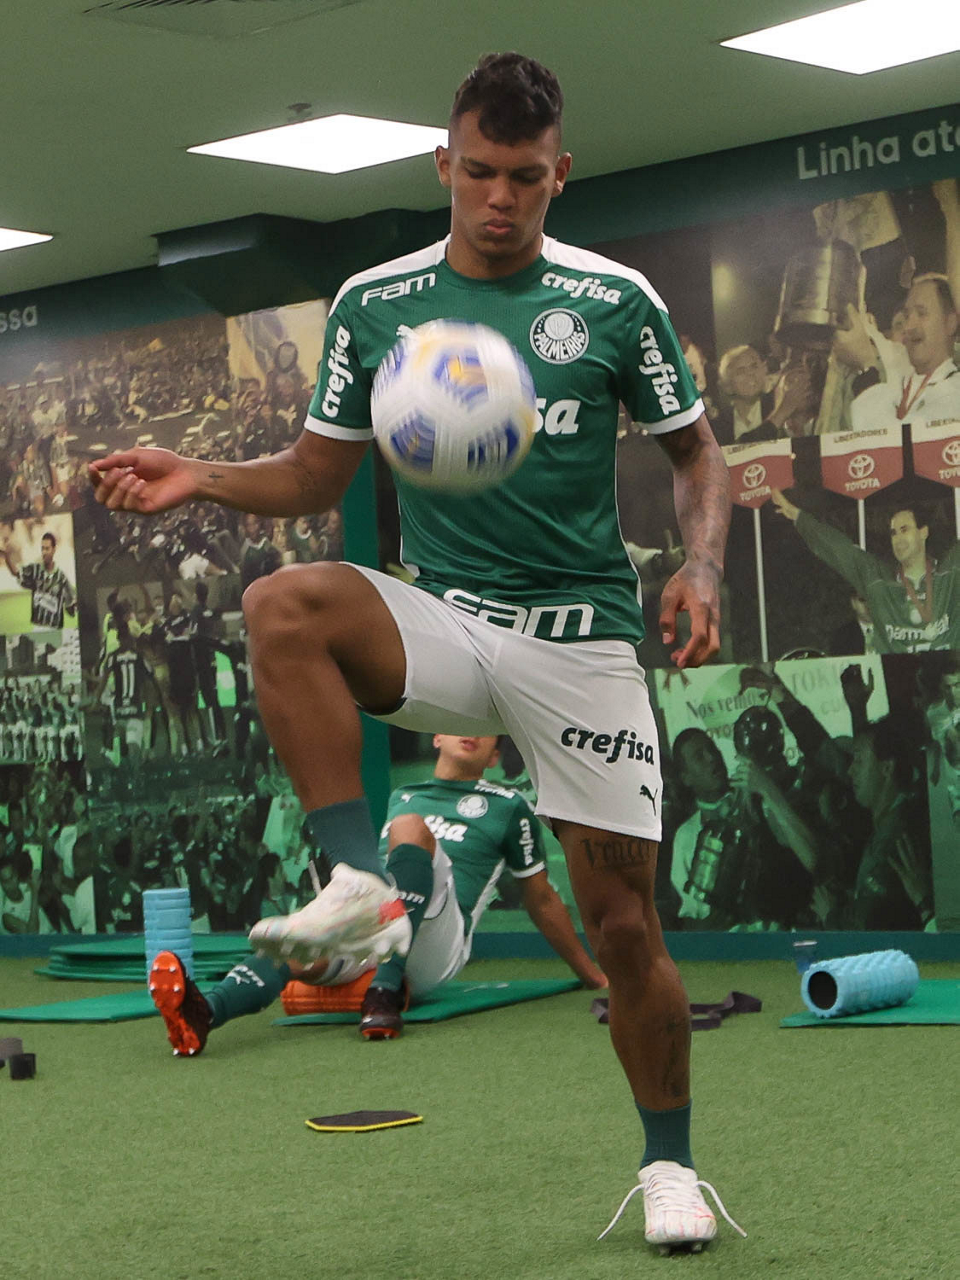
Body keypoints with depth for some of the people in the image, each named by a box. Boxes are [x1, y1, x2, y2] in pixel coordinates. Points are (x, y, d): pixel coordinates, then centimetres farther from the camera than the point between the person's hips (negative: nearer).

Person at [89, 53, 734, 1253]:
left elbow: (697, 453, 10)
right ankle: (359, 884, -30)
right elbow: (315, 475, 11)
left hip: (582, 635, -1)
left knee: (621, 919, -2)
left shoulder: (615, 300, 0)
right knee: (284, 603, -32)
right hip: (441, 620, 1)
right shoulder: (373, 303, 4)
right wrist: (202, 477, -7)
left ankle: (668, 1166, 21)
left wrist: (701, 566, -9)